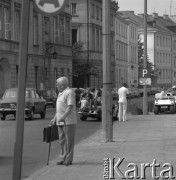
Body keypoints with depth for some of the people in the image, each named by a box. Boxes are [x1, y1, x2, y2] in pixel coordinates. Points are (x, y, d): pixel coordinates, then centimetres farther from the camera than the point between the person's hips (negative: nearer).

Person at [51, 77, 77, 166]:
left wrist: (63, 117, -29)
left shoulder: (69, 92, -12)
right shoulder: (60, 93, 18)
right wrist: (54, 118, 21)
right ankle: (63, 158, 14)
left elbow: (70, 107, -21)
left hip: (69, 121, -9)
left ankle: (68, 159, -1)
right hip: (61, 121, 9)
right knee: (62, 141, 9)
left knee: (69, 141, -4)